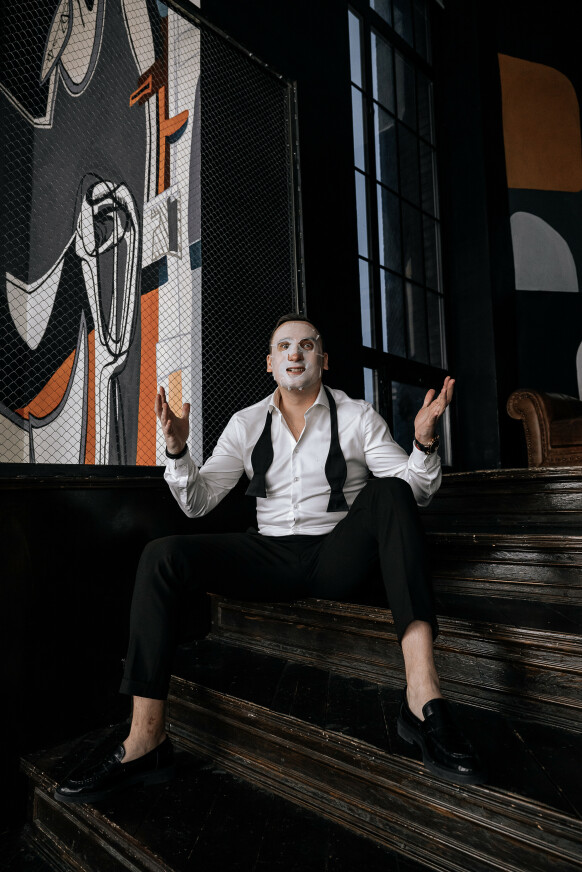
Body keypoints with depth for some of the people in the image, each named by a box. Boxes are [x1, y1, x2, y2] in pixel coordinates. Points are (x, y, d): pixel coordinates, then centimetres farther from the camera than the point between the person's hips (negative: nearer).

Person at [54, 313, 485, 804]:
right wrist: (177, 449, -9)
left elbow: (416, 493, -1)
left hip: (338, 558, -1)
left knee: (389, 492, -29)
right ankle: (146, 742, -15)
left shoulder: (357, 416, 5)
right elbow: (198, 502, 9)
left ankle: (423, 696, -37)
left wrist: (424, 442, -22)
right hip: (271, 557, 2)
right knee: (164, 556, -20)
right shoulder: (247, 423, 10)